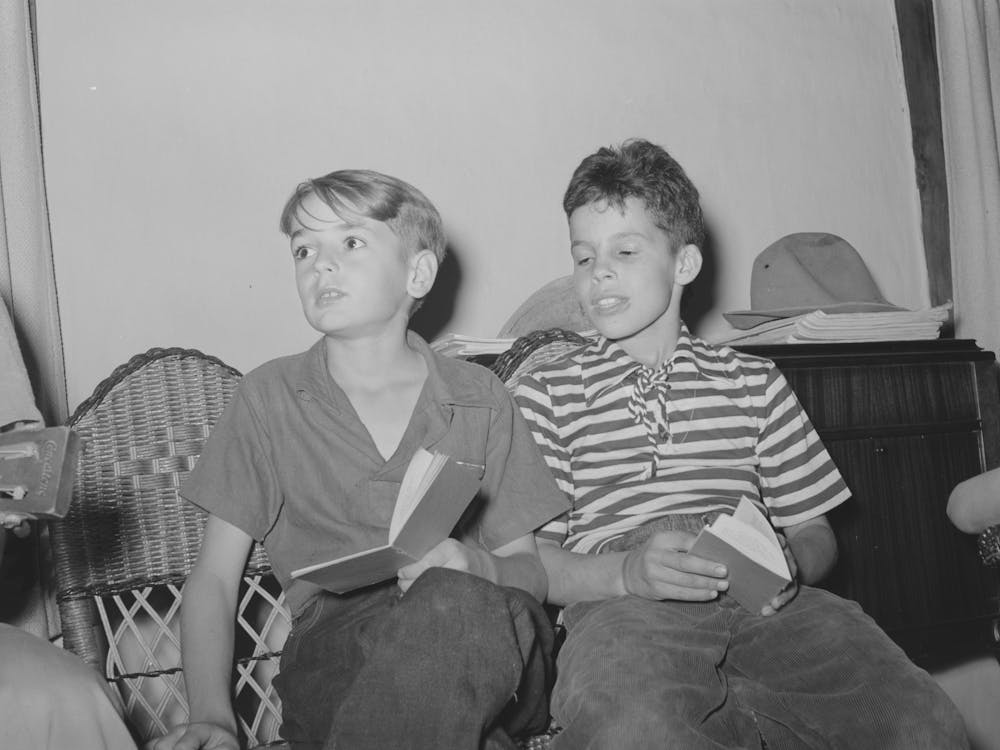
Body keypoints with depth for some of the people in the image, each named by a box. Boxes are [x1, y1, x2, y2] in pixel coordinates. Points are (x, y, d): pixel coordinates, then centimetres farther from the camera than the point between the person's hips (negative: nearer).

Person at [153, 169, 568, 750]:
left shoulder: (480, 398, 14)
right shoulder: (270, 398, 12)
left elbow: (532, 571, 14)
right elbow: (214, 578, 9)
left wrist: (473, 568, -11)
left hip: (492, 645, 1)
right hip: (335, 649, -1)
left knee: (454, 607, -36)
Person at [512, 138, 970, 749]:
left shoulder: (755, 383, 23)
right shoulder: (545, 393, 14)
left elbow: (816, 532, 20)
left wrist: (789, 563, -5)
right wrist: (625, 572, -15)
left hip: (762, 604, 2)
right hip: (620, 606, -1)